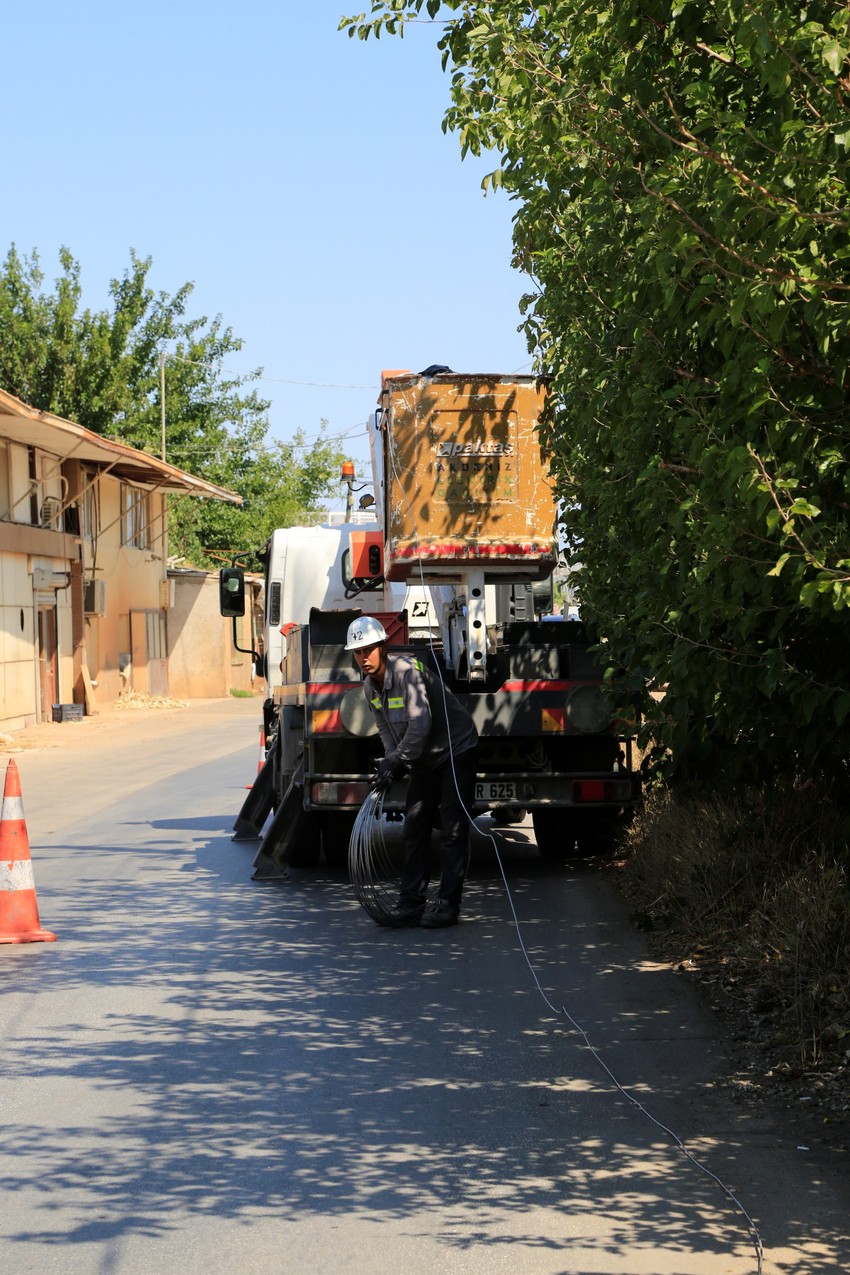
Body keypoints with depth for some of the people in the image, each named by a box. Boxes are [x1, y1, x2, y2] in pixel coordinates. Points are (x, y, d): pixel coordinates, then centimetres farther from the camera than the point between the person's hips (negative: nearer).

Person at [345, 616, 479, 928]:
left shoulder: (408, 671, -27)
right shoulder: (370, 684, -1)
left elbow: (420, 723, -34)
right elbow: (385, 728, 6)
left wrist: (394, 761, -31)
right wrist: (391, 762, -9)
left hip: (456, 751, -8)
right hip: (423, 760, 8)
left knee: (452, 830, -8)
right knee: (414, 829, 4)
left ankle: (447, 903, -7)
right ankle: (411, 902, 5)